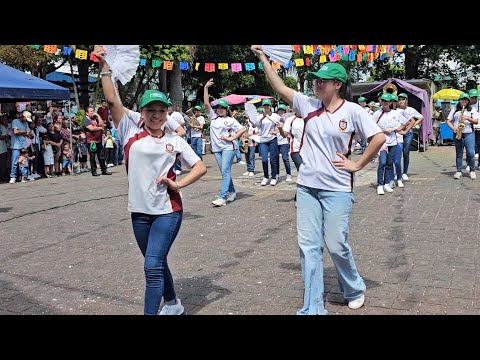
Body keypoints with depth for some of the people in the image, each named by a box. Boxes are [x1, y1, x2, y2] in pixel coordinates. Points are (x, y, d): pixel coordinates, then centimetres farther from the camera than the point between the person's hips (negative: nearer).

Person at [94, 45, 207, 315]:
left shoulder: (175, 141, 2)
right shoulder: (131, 131, 2)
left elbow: (201, 167, 3)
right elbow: (113, 100, -7)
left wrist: (177, 184, -10)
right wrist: (104, 66, -13)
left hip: (167, 211, -2)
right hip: (139, 211, 3)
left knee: (153, 267, -11)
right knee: (157, 264, 18)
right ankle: (173, 305, 39)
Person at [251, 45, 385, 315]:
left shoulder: (352, 110, -7)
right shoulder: (309, 105, 6)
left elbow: (379, 138, -9)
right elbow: (280, 88, 5)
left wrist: (357, 165, -7)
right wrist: (262, 57, 3)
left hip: (337, 190, -4)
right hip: (307, 187, 4)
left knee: (336, 246, 3)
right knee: (309, 247, 4)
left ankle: (355, 290, 34)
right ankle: (312, 309, 14)